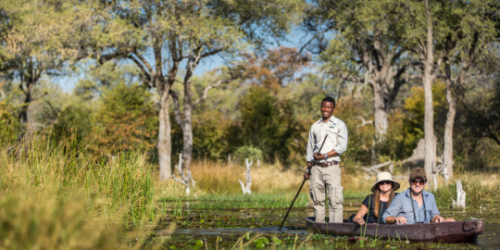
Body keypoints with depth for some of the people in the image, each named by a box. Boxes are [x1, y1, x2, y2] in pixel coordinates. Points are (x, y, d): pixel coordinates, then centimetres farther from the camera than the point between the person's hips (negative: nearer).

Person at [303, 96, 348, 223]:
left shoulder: (339, 125, 5)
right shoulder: (315, 126, 17)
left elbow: (342, 147, -4)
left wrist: (325, 155, -13)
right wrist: (308, 169, 13)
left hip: (332, 166, -4)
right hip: (316, 168, 4)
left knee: (335, 199, -9)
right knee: (317, 199, 3)